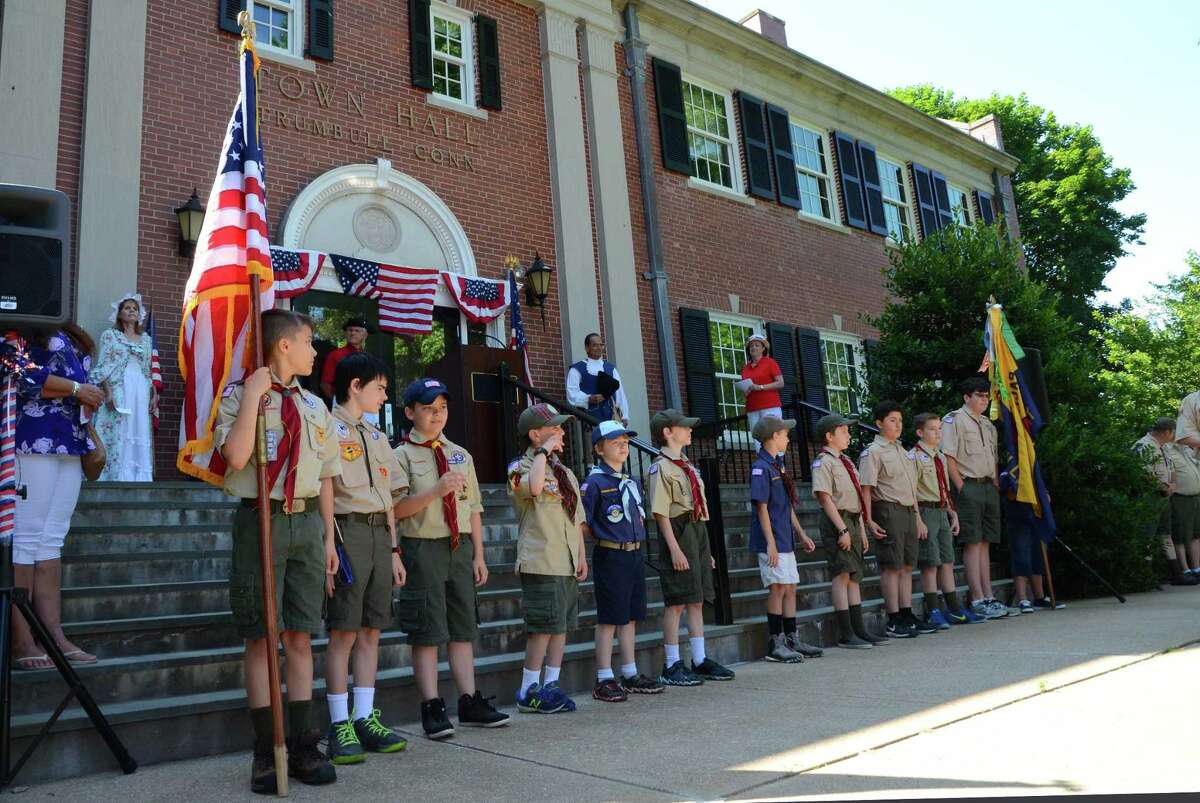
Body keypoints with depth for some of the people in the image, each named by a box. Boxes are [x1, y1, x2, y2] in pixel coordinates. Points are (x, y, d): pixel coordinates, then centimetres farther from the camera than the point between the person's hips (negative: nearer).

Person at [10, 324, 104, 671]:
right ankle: (21, 641, -3)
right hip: (35, 440, -8)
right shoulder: (28, 332, -2)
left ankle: (55, 636, 7)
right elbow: (23, 376, -15)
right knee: (26, 535, -6)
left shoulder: (72, 339, 23)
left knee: (52, 539, 6)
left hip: (69, 444, 8)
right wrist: (76, 389, -10)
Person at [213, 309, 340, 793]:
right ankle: (266, 752, 12)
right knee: (260, 637, 2)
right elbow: (235, 456, -20)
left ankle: (303, 747, 16)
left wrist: (328, 538, 13)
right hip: (261, 519, -4)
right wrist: (253, 394, -16)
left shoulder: (315, 406, 14)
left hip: (307, 522, 5)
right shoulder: (239, 395, -2)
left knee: (300, 636, 8)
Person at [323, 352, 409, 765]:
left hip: (379, 534, 7)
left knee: (371, 630, 9)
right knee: (344, 631, -4)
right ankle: (340, 725, 4)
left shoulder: (377, 437, 20)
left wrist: (394, 549, 18)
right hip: (347, 530, -7)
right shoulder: (328, 429, -4)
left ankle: (364, 718, 16)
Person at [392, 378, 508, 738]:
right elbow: (396, 508, -12)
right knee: (427, 631, -2)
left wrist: (478, 556, 9)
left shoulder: (461, 455, 15)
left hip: (461, 546, 5)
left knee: (463, 627, 10)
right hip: (423, 547, -5)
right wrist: (436, 491, -23)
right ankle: (432, 708, 5)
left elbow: (474, 508, 13)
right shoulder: (401, 455, -1)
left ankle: (470, 701, 17)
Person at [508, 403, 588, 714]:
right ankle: (528, 691, 4)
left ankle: (551, 685, 20)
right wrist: (544, 452, -18)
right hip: (541, 563, -8)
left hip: (567, 563, 8)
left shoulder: (565, 472, 18)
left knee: (562, 624, 10)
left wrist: (581, 556, 13)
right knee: (544, 626, -7)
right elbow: (533, 488, -31)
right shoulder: (521, 468, -6)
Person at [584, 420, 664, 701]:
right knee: (609, 619, -1)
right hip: (610, 556, -7)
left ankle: (631, 676, 22)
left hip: (635, 555, 7)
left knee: (631, 616, 12)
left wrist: (635, 539, 10)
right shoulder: (595, 482, -11)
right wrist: (604, 538, -3)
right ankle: (604, 680, 7)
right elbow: (581, 523, -13)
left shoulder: (632, 482, 13)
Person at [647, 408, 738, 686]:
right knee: (676, 602, -3)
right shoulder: (661, 468, -10)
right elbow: (661, 512, -16)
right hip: (678, 532, -9)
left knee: (697, 600, 12)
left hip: (697, 531, 9)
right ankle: (672, 666, 5)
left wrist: (705, 549, 20)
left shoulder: (688, 467, 18)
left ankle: (700, 660, 21)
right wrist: (675, 549, -21)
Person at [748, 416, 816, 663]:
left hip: (785, 540, 9)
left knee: (790, 587, 11)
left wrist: (802, 535, 20)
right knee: (778, 587, -7)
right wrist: (771, 543, -20)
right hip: (772, 542, -9)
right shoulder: (761, 467, -13)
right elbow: (761, 507, -17)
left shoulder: (779, 466, 16)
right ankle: (775, 645, 1)